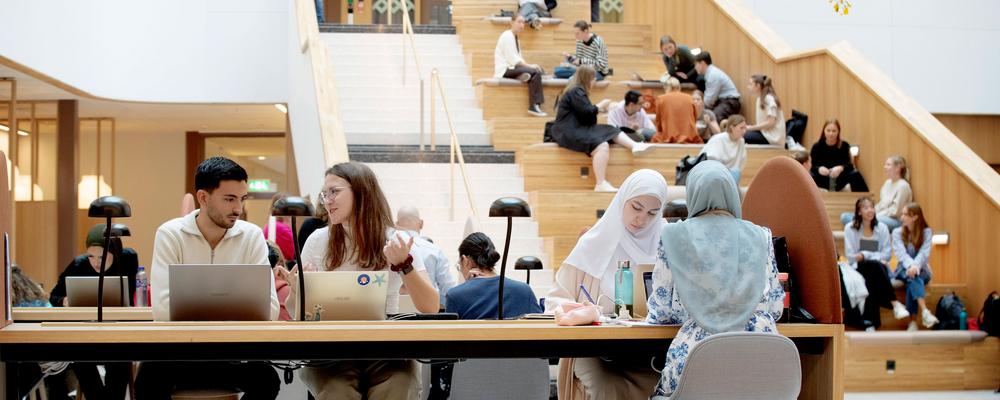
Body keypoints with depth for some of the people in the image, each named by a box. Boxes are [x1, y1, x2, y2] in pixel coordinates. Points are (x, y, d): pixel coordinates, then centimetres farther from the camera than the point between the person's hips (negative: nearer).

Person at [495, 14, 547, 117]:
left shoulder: (514, 38, 19)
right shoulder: (507, 36, -10)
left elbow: (517, 58, 15)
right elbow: (512, 59, -18)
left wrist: (528, 66, -3)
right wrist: (529, 66, -18)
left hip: (511, 67, 9)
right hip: (504, 69, -9)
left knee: (538, 70, -6)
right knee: (535, 72, -23)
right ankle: (533, 106, -23)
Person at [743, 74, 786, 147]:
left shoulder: (769, 99, -13)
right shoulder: (760, 99, 15)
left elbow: (770, 122, -19)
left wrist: (751, 128, -16)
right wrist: (749, 127, -2)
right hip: (764, 132, 9)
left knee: (742, 136, -25)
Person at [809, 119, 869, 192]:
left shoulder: (844, 146, -1)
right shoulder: (817, 147, -2)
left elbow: (849, 165, -13)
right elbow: (812, 166, -11)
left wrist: (841, 168, -37)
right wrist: (819, 169, -35)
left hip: (839, 181, 1)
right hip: (823, 180, -1)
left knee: (855, 174, -28)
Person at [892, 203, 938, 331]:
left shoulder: (926, 232, 1)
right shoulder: (897, 233, 2)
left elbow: (924, 253, -14)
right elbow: (901, 253, -13)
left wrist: (915, 266, -34)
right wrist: (910, 265, -34)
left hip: (921, 270, 0)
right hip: (903, 270, 0)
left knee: (913, 276, -36)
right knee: (911, 276, -35)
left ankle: (913, 321, -41)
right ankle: (925, 312, -55)